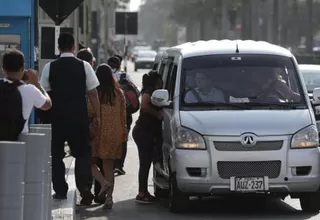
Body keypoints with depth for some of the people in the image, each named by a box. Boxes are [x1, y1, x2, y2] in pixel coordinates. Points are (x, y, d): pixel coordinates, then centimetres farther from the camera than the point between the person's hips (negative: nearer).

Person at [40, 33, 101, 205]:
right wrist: (97, 115, 5)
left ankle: (60, 190, 14)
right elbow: (92, 93, -3)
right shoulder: (84, 66, -4)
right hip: (79, 117, 0)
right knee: (83, 152, 10)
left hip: (57, 117, 0)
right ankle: (85, 187, -5)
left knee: (56, 154, 13)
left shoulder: (50, 67, -2)